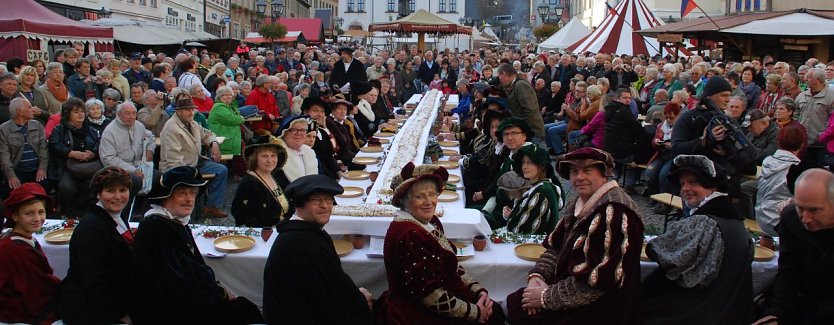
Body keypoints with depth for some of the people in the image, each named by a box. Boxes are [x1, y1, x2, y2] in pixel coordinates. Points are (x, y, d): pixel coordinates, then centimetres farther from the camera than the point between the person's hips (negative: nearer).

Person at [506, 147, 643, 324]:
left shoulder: (614, 212, -23)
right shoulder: (578, 203, 5)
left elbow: (597, 281, -27)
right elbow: (555, 246, 11)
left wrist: (546, 297, -19)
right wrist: (537, 275, -8)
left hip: (601, 309, -8)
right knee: (514, 303, 2)